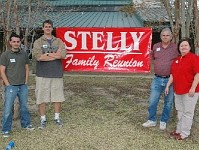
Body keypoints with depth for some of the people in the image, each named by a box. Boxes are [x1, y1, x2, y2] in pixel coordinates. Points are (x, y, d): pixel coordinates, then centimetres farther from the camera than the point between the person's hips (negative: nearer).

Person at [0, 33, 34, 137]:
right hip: (11, 86, -4)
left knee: (24, 106, 14)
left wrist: (26, 81, 5)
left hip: (23, 86, 4)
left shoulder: (24, 54, 8)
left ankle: (25, 124, 30)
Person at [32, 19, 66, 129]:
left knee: (58, 97, 8)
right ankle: (43, 119, 16)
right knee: (42, 97, 2)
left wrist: (46, 54, -11)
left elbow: (63, 54, -8)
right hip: (42, 74, -1)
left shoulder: (58, 41, 10)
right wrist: (55, 55, -11)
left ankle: (57, 117, 23)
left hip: (57, 74, 2)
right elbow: (38, 56, -14)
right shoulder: (38, 42, 4)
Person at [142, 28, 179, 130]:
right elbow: (152, 58, 20)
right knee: (152, 101, 5)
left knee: (168, 103, 9)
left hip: (170, 79, -2)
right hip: (157, 79, 2)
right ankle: (152, 120, 22)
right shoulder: (155, 46, 4)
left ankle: (163, 121, 26)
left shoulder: (175, 48, -5)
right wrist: (158, 66, 7)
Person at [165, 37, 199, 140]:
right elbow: (173, 74, 18)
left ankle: (184, 133, 10)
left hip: (189, 91, -8)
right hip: (178, 90, 8)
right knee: (180, 111, 18)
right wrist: (168, 86, 14)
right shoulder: (177, 60, 14)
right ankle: (179, 130, 31)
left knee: (187, 112, 1)